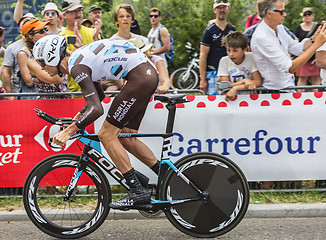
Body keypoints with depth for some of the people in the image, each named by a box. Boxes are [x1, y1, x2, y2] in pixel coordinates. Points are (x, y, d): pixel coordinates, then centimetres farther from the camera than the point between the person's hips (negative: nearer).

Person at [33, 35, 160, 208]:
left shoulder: (77, 67, -14)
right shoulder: (78, 58, 16)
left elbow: (96, 109, -22)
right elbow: (98, 96, 28)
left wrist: (68, 131, -19)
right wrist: (76, 118, 23)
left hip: (140, 77, -10)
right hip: (149, 73, 10)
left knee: (107, 135, -5)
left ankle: (138, 192, -5)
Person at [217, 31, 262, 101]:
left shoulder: (251, 58, -4)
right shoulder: (224, 61, 0)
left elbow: (258, 82, -9)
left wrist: (235, 88, -17)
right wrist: (244, 81, -15)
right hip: (232, 98, 0)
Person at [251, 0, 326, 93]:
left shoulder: (279, 28, 6)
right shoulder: (261, 37, -23)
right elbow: (290, 68, -26)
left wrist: (314, 38, -3)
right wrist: (316, 44, -25)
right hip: (275, 91, -8)